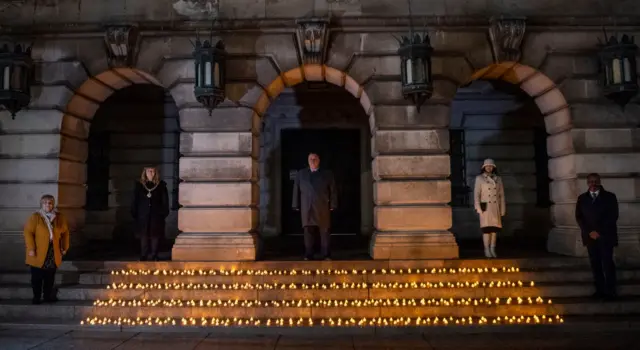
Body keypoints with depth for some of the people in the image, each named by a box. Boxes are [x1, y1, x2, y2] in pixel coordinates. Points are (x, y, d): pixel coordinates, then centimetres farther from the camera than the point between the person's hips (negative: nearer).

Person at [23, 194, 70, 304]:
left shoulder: (60, 218, 3)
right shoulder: (35, 217, -8)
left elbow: (65, 233, 11)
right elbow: (28, 232, -12)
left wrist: (65, 247, 10)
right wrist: (31, 249, -18)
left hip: (53, 254, 3)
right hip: (38, 254, -3)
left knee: (50, 277, 13)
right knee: (37, 277, 6)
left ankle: (48, 295, 26)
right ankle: (36, 297, 21)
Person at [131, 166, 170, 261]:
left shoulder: (161, 185, 2)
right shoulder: (139, 185, 5)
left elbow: (165, 201, 3)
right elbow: (135, 201, 6)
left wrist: (164, 213, -3)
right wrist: (134, 214, 1)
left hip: (156, 216, -1)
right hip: (143, 216, 1)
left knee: (155, 236, 5)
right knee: (144, 236, 5)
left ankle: (154, 256, 15)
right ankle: (143, 256, 14)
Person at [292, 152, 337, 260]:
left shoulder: (328, 174, 9)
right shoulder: (300, 174, 14)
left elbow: (333, 191, 6)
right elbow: (296, 190, 11)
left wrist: (332, 205, -2)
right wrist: (296, 206, 4)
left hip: (323, 209, -1)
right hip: (307, 209, 1)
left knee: (325, 232, 0)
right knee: (308, 232, 2)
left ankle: (326, 255, 6)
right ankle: (308, 255, 7)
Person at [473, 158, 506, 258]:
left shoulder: (498, 179, 10)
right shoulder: (479, 178, 0)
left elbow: (501, 195, 10)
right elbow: (476, 194, -4)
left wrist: (502, 209, 5)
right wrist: (478, 208, -12)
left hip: (496, 207, 3)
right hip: (485, 207, -3)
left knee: (495, 228, 3)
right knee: (487, 228, -8)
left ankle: (492, 250, 10)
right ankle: (487, 250, -2)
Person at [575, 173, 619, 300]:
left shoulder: (610, 197, 3)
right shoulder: (582, 198, 10)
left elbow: (613, 216, -3)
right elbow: (579, 217, 6)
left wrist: (600, 231, -10)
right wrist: (590, 232, -7)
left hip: (606, 236, -2)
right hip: (590, 236, 2)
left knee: (607, 263, -5)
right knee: (595, 264, 2)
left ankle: (610, 292, 1)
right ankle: (600, 290, 6)